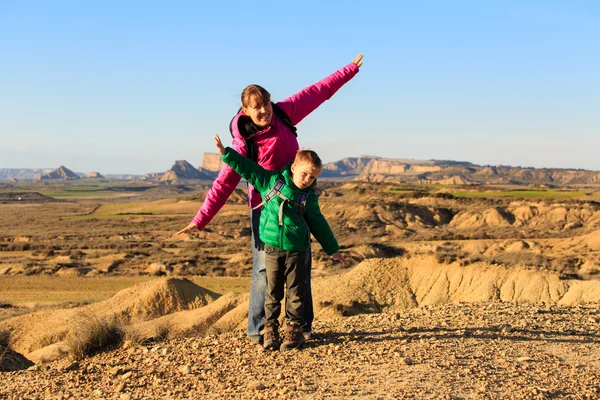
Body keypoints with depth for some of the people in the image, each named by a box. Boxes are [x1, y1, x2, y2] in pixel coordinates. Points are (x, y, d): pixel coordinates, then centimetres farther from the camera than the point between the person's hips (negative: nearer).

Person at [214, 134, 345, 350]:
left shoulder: (309, 197, 4)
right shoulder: (272, 181, 1)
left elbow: (318, 224, 12)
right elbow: (247, 168, 4)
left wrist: (332, 249, 15)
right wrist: (226, 153, -2)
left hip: (297, 250, 0)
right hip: (272, 248, 0)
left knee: (295, 292, 3)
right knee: (272, 291, 5)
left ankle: (293, 330, 11)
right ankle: (270, 329, 12)